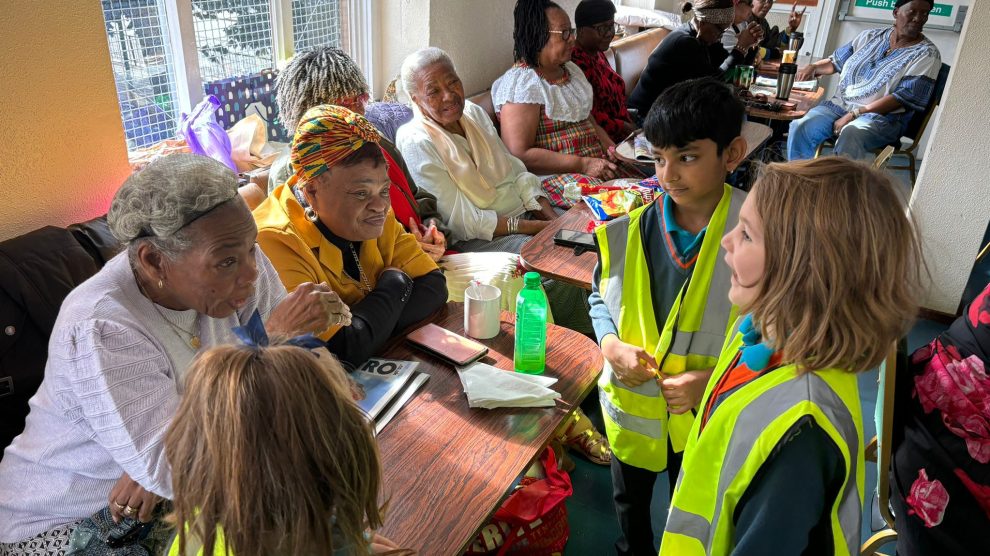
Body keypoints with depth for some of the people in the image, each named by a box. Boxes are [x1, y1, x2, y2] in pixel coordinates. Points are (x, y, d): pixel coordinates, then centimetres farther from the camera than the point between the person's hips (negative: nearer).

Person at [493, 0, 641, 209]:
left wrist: (612, 149, 4)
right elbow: (520, 154, -19)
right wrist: (583, 165, -21)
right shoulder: (521, 82, -12)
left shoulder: (572, 70, 16)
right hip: (552, 174, -9)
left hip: (596, 163, 9)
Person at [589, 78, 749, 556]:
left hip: (706, 417, -3)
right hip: (632, 406, 3)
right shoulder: (630, 229, -13)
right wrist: (610, 343, -14)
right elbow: (600, 296, 4)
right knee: (629, 500, 30)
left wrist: (716, 381, -24)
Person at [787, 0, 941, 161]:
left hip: (883, 116, -4)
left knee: (850, 134, -39)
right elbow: (837, 61, 23)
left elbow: (903, 98, -12)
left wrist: (855, 114, -19)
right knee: (801, 128, -25)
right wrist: (814, 67, -1)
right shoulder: (870, 36, 13)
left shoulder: (927, 54, -2)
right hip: (841, 104, 5)